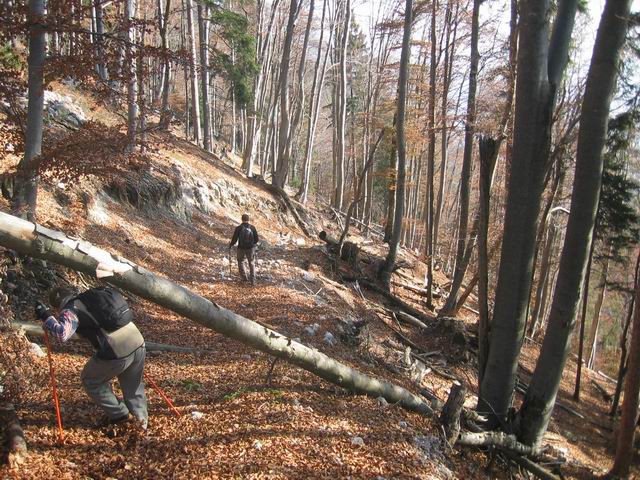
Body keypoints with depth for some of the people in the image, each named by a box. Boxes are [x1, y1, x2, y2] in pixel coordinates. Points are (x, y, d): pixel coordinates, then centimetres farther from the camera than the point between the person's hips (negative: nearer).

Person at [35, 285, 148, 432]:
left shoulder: (71, 309, 0)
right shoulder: (93, 296, 23)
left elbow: (61, 333, -19)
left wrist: (46, 317, -6)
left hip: (116, 353, -7)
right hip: (138, 344, 7)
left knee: (90, 380, 21)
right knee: (133, 386, 28)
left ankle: (118, 414, 26)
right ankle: (142, 420, 37)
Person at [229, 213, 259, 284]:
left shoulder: (238, 228, -11)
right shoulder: (252, 228, -7)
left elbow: (234, 239, -7)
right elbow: (256, 239, -2)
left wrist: (230, 245, 13)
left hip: (241, 248, -1)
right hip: (251, 248, 1)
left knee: (240, 261, 22)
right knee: (252, 264, 13)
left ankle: (244, 278, 21)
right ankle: (252, 280, 8)